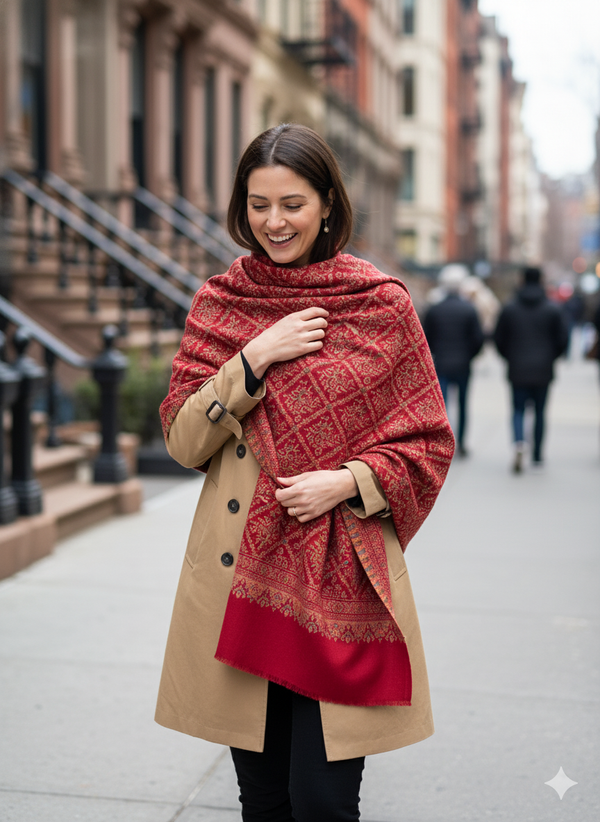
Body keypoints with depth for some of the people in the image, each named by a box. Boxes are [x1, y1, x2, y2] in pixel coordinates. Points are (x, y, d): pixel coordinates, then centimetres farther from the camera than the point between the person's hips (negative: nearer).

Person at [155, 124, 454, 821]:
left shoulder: (382, 304, 1)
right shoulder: (218, 303, 7)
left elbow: (429, 444, 4)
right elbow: (183, 442, 2)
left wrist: (348, 481, -13)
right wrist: (255, 359, -10)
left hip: (343, 577, -2)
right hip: (240, 573, 2)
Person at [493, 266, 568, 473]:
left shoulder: (509, 308, 0)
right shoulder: (553, 309, -2)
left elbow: (499, 339, 2)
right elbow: (563, 339, -1)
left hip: (518, 371, 0)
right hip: (543, 371, 0)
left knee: (518, 410, 7)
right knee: (540, 412, 10)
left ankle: (519, 443, -21)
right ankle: (537, 456, 15)